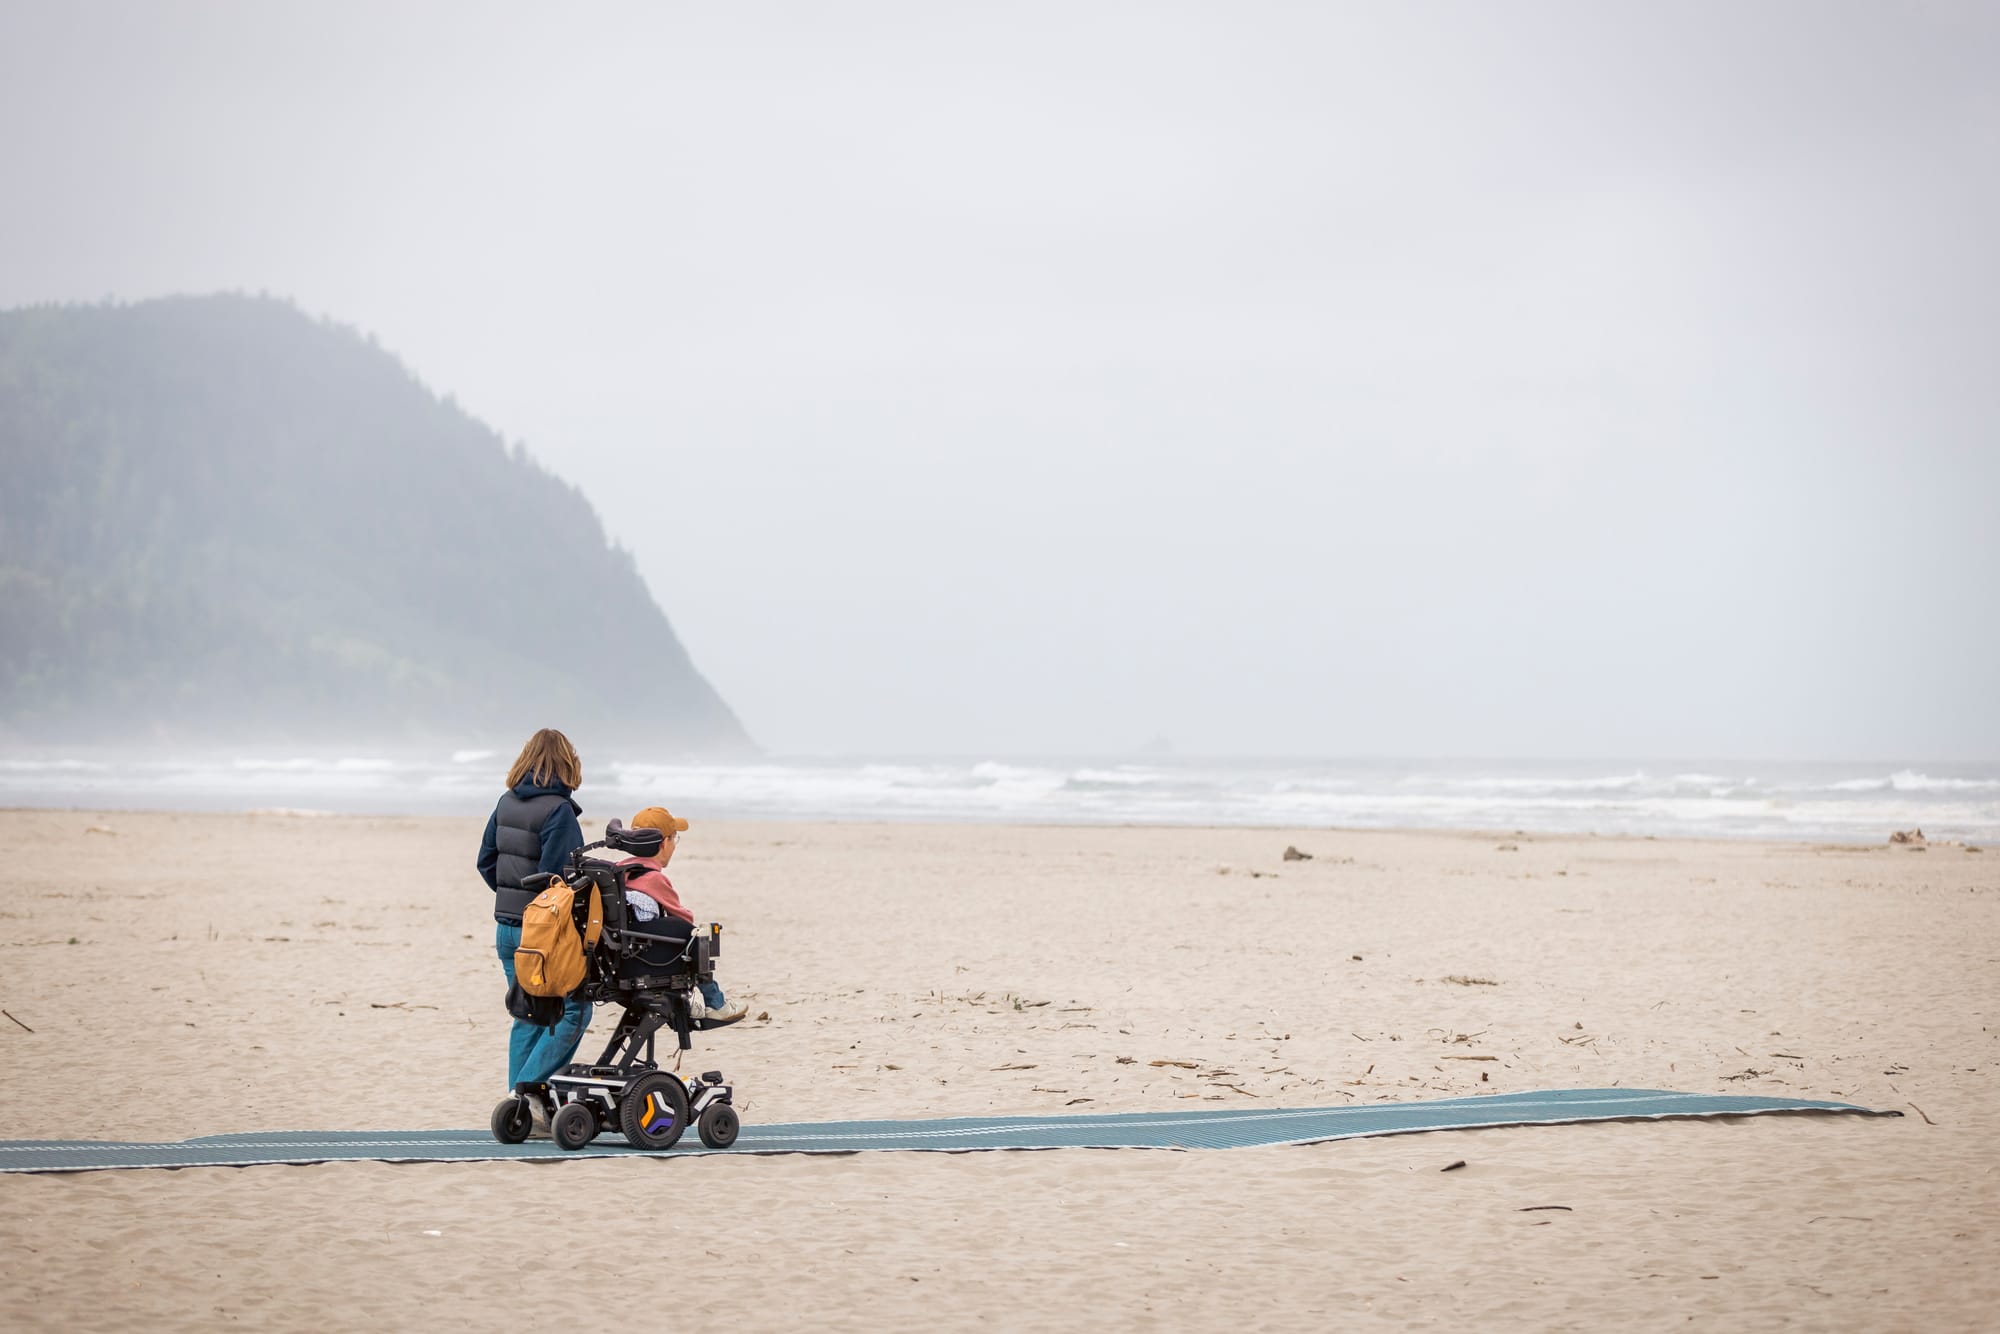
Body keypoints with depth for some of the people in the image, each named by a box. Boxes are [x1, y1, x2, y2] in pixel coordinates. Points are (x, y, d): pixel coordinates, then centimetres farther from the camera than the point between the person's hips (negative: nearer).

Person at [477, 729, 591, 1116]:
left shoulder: (507, 803, 7)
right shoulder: (558, 810, -15)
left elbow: (486, 861, 14)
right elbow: (555, 874, -21)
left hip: (507, 926, 8)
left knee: (528, 1017, 13)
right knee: (573, 1011, 1)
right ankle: (529, 1088, -10)